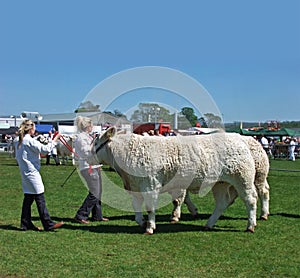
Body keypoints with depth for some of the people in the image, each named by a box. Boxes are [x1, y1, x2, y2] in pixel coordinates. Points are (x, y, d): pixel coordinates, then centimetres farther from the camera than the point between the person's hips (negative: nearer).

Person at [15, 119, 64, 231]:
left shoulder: (18, 142, 13)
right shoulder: (29, 140, -14)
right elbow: (44, 149, -19)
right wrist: (54, 140, -9)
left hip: (25, 174, 9)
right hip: (32, 172, -9)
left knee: (28, 198, 12)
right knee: (40, 199, -6)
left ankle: (26, 224, 15)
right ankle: (48, 224, -3)